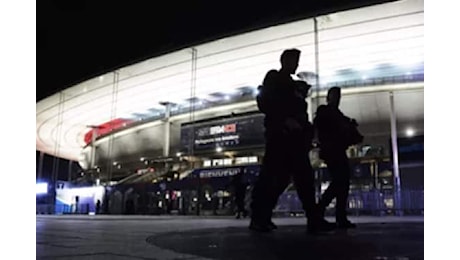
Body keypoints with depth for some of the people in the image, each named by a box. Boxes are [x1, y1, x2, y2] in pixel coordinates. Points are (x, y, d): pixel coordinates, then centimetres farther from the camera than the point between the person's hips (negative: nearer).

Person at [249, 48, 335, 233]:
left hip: (294, 137, 8)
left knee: (304, 177, 2)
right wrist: (285, 120, -17)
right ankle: (259, 217, -4)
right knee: (270, 175, -10)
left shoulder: (295, 86, 29)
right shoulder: (273, 78, 7)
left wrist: (305, 131, 7)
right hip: (278, 134, -8)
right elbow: (263, 103, -8)